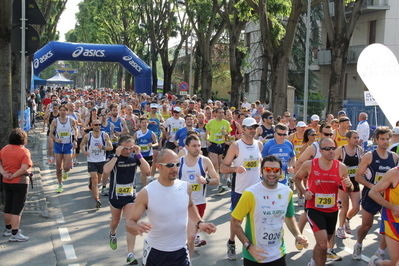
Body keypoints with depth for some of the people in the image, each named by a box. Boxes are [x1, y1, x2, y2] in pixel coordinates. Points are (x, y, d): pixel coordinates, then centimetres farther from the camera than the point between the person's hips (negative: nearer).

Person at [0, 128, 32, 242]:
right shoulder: (24, 151, -16)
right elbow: (24, 168, -26)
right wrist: (13, 176, -16)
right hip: (20, 183, -7)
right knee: (17, 208, -1)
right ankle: (14, 234, -1)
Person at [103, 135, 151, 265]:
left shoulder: (134, 157, -5)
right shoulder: (113, 157, -13)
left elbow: (147, 170, -16)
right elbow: (106, 170, -33)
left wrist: (139, 154, -20)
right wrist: (117, 155, -32)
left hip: (130, 196, 1)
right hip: (115, 196, -1)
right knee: (115, 221, 21)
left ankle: (130, 254, -6)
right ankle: (112, 235, 56)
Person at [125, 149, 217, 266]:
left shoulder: (186, 187, -5)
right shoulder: (146, 193, -17)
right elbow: (130, 222, -12)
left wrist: (199, 223, 2)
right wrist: (137, 228, -35)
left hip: (181, 252, 2)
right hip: (155, 252, -2)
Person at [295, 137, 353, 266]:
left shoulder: (341, 167, -5)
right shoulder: (309, 165, -11)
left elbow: (349, 190, 5)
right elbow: (297, 178, 8)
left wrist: (348, 186, -18)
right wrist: (304, 192, -8)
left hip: (332, 211, 4)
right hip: (314, 209, -4)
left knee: (322, 243, 21)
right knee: (323, 243, -19)